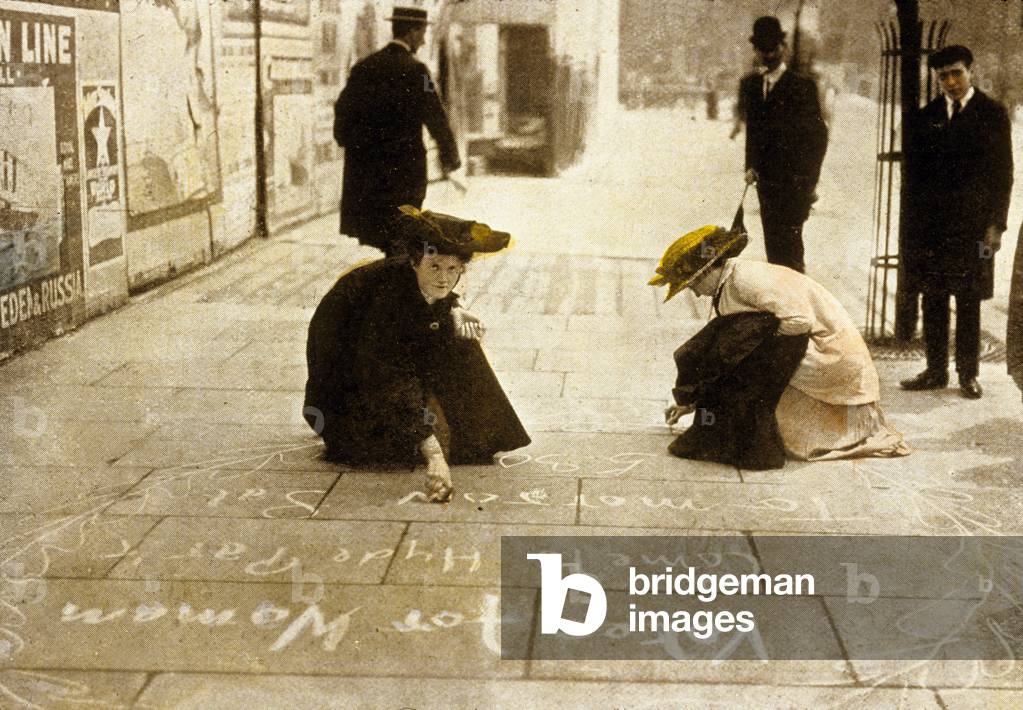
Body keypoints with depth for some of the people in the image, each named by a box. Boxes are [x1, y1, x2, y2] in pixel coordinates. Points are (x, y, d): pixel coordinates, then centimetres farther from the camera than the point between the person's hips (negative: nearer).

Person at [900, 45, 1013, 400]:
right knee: (932, 300, 4)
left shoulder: (992, 113, 2)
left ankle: (968, 374, 8)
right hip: (931, 224, 3)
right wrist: (917, 217, 3)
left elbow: (1002, 173, 0)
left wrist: (995, 224, -7)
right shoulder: (926, 117, 11)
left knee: (968, 301, 1)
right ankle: (935, 370, 11)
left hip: (972, 224, -3)